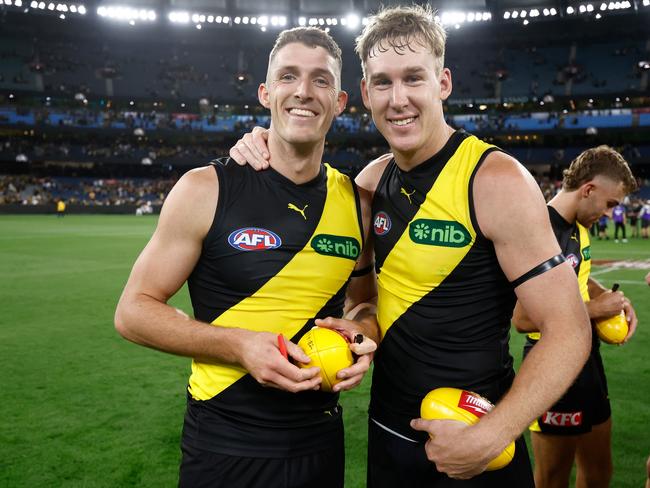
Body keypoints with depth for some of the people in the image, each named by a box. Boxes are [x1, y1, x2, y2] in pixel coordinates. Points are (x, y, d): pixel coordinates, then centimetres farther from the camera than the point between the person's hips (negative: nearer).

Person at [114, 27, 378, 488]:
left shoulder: (356, 201, 0)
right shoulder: (207, 190, -11)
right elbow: (134, 311, -8)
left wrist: (364, 336, -8)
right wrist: (239, 345, -21)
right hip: (223, 446, -3)